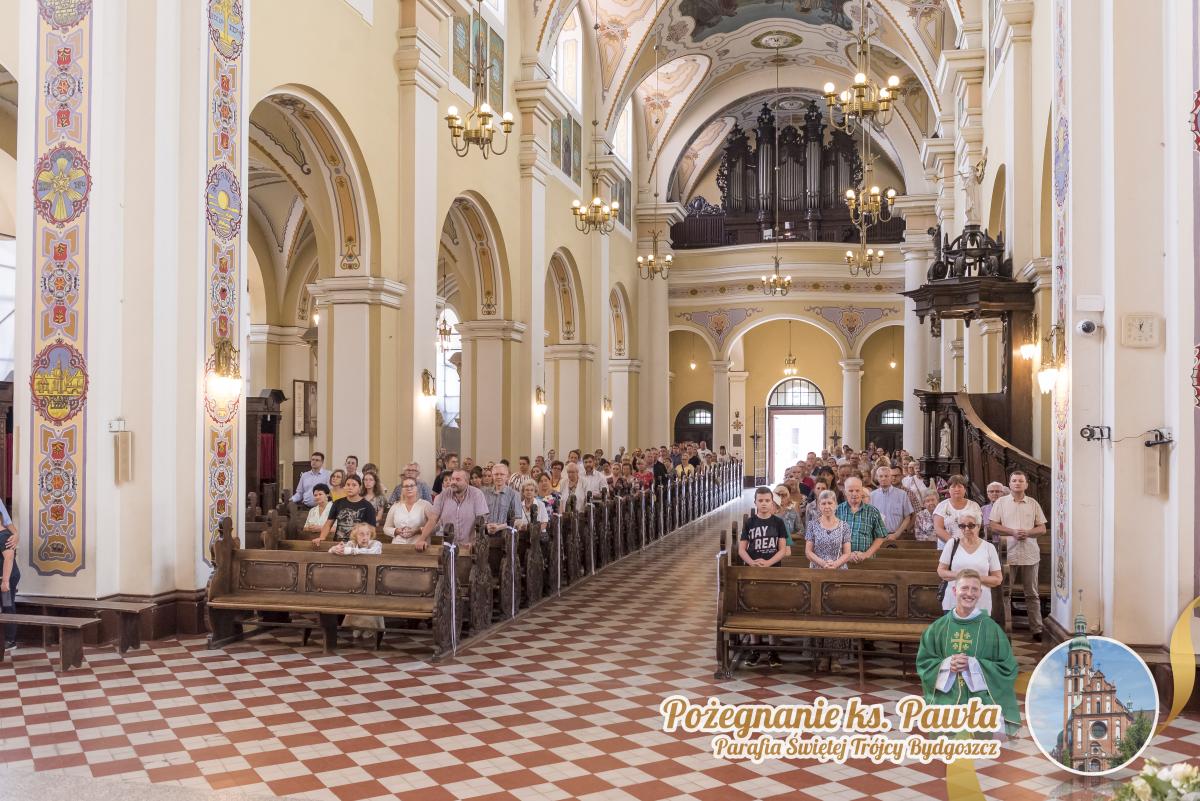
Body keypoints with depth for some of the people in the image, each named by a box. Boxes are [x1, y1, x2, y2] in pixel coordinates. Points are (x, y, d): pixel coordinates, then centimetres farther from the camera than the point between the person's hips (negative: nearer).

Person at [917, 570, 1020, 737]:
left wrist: (973, 665, -14)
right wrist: (946, 665, -13)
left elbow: (1008, 667, -2)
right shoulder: (938, 627, 4)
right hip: (945, 704, 1)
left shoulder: (991, 629, -1)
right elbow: (923, 662, 7)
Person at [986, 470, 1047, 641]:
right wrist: (1012, 532, -14)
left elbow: (1042, 528, 7)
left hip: (1030, 555, 1)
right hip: (1008, 554, -1)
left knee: (1032, 594, 7)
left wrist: (1027, 532, -12)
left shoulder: (1033, 504, 8)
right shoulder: (1001, 502, 4)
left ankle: (1036, 629, 12)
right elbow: (994, 526, 0)